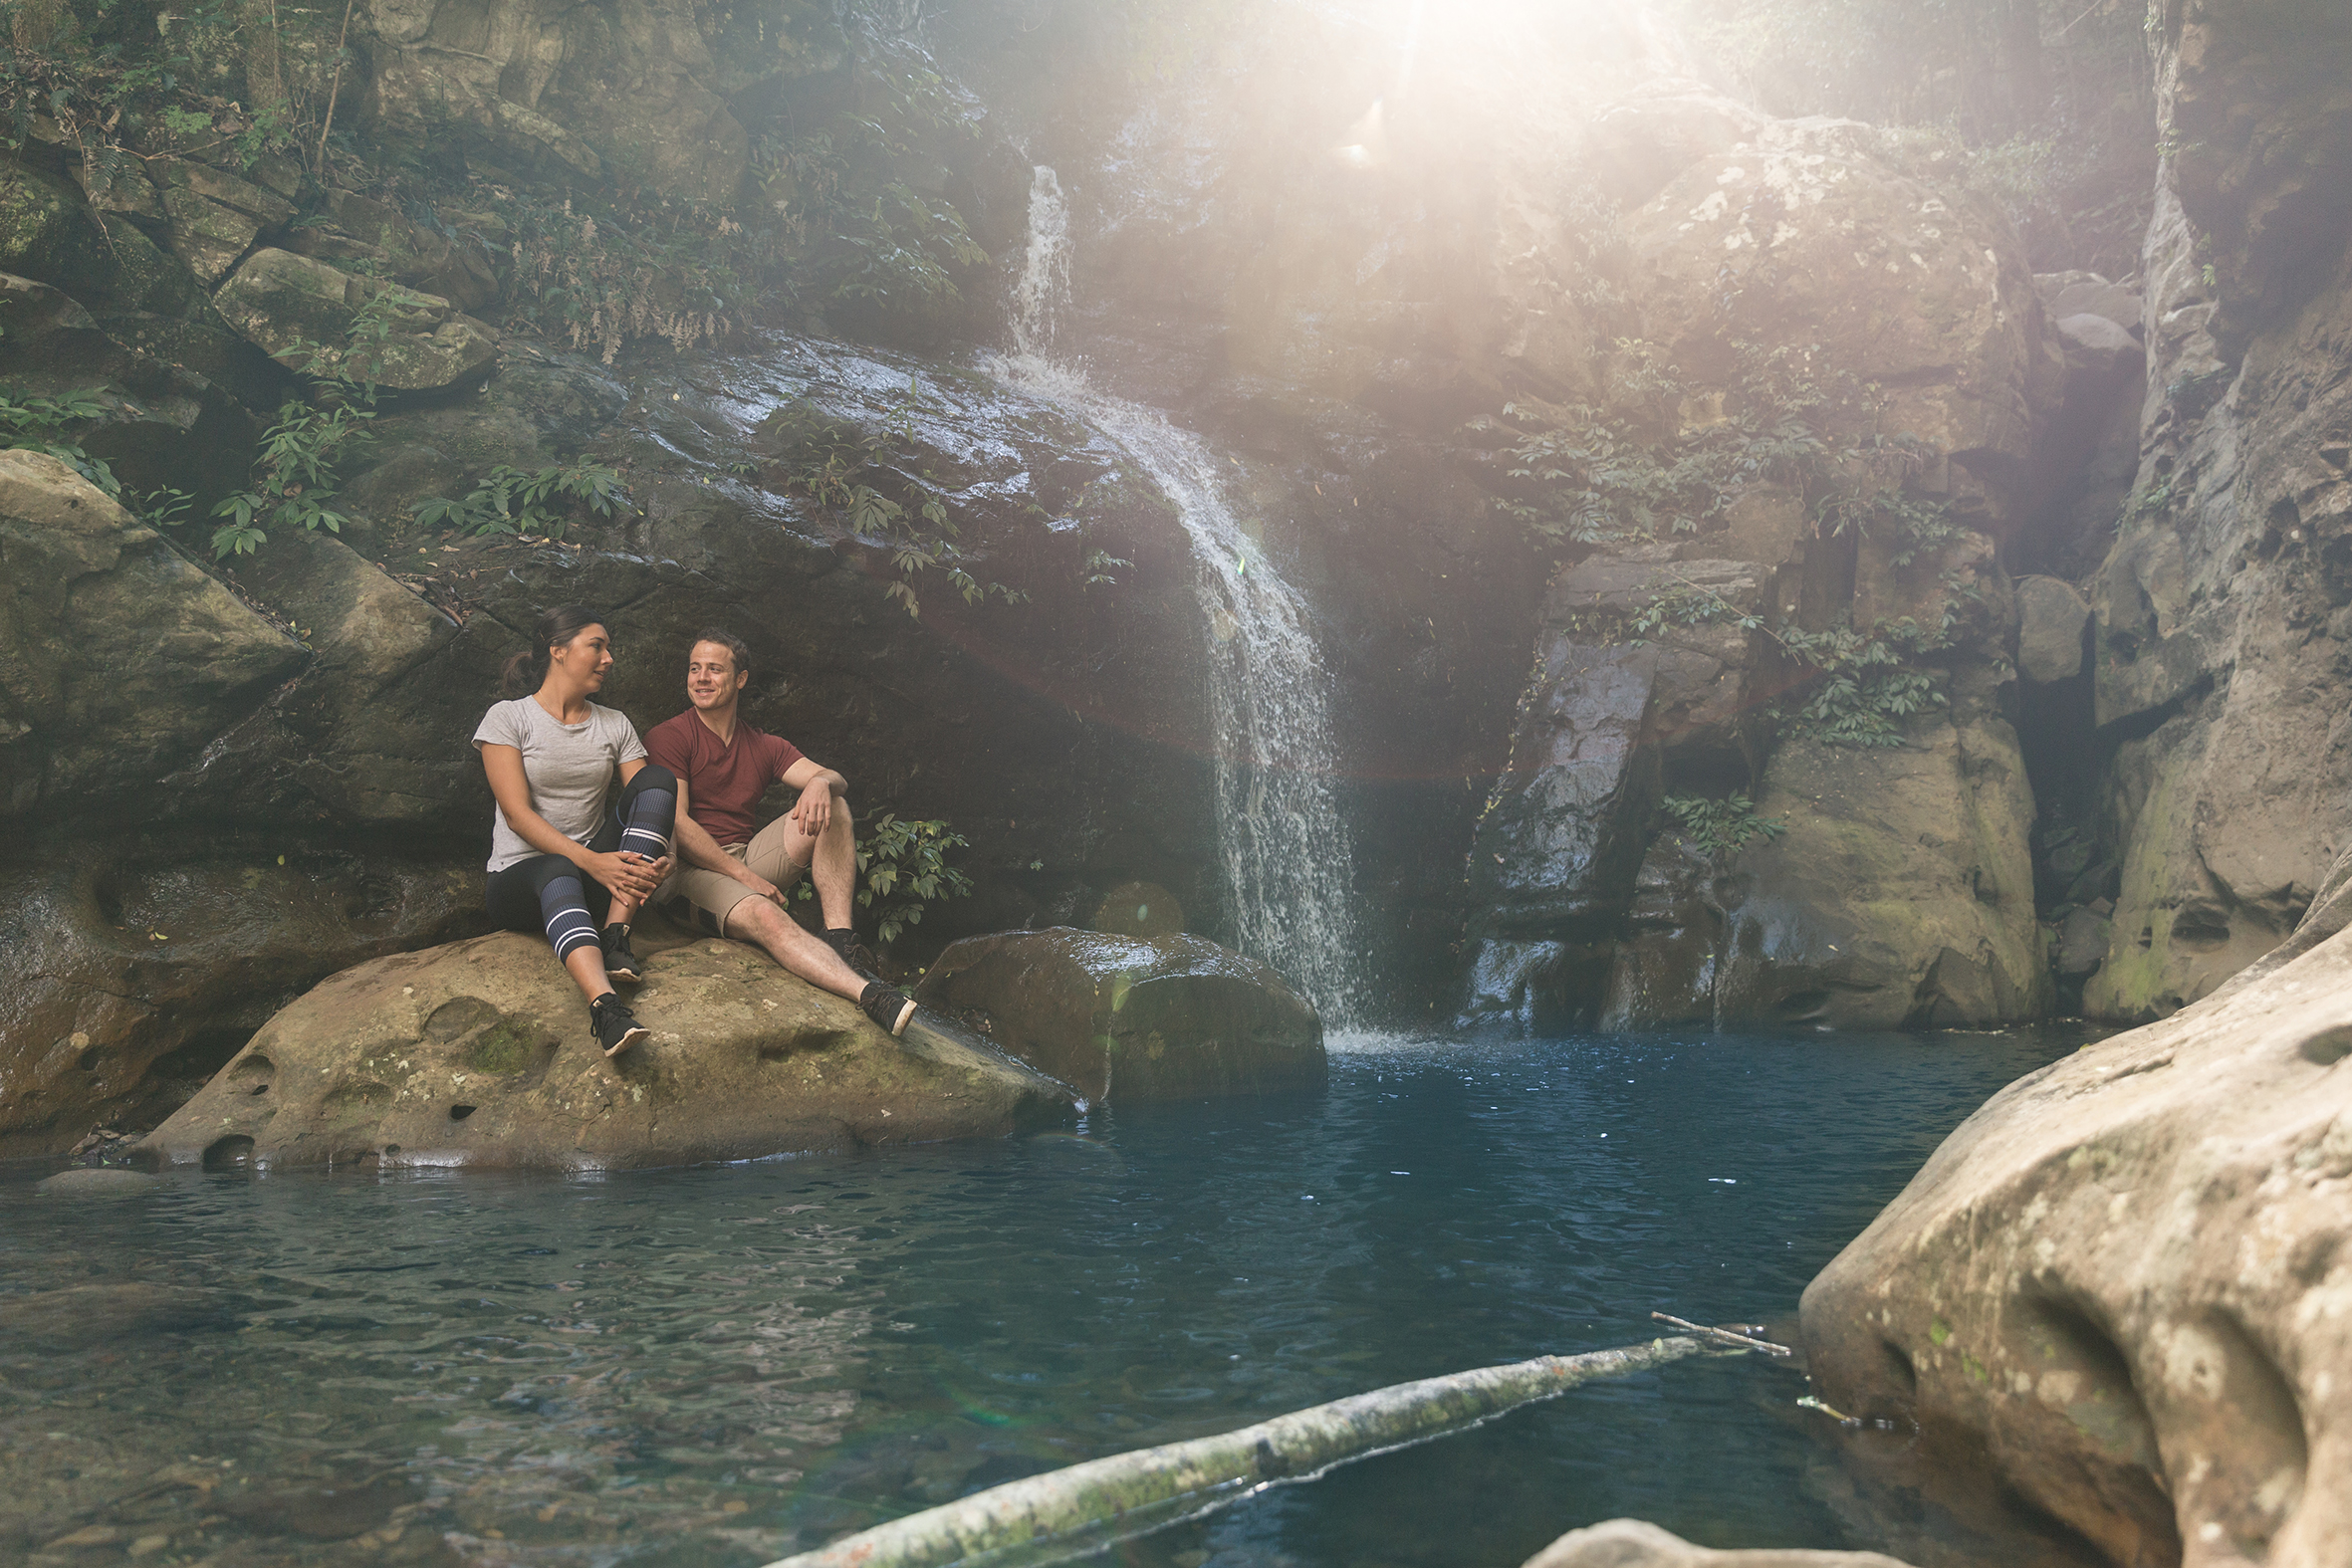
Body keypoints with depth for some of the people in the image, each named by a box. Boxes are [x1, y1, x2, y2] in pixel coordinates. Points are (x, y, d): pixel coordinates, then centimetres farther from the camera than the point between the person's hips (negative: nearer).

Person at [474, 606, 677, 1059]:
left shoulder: (615, 725, 13)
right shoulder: (508, 718, 0)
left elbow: (653, 796, 2)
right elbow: (518, 815, -12)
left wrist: (657, 860, -21)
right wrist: (590, 860, -27)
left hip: (597, 875, 4)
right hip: (520, 878, -4)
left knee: (658, 778, -18)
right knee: (558, 873, -41)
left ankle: (615, 935, -29)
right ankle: (606, 1006, -67)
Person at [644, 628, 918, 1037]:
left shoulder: (765, 747, 16)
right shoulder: (668, 738, 0)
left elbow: (837, 780, 3)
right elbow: (676, 826, -11)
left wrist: (821, 783, -24)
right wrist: (744, 875, -17)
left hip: (750, 860, 6)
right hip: (693, 870, -6)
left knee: (830, 805, -14)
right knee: (763, 914, -37)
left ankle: (839, 938, -28)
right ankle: (868, 993, -56)